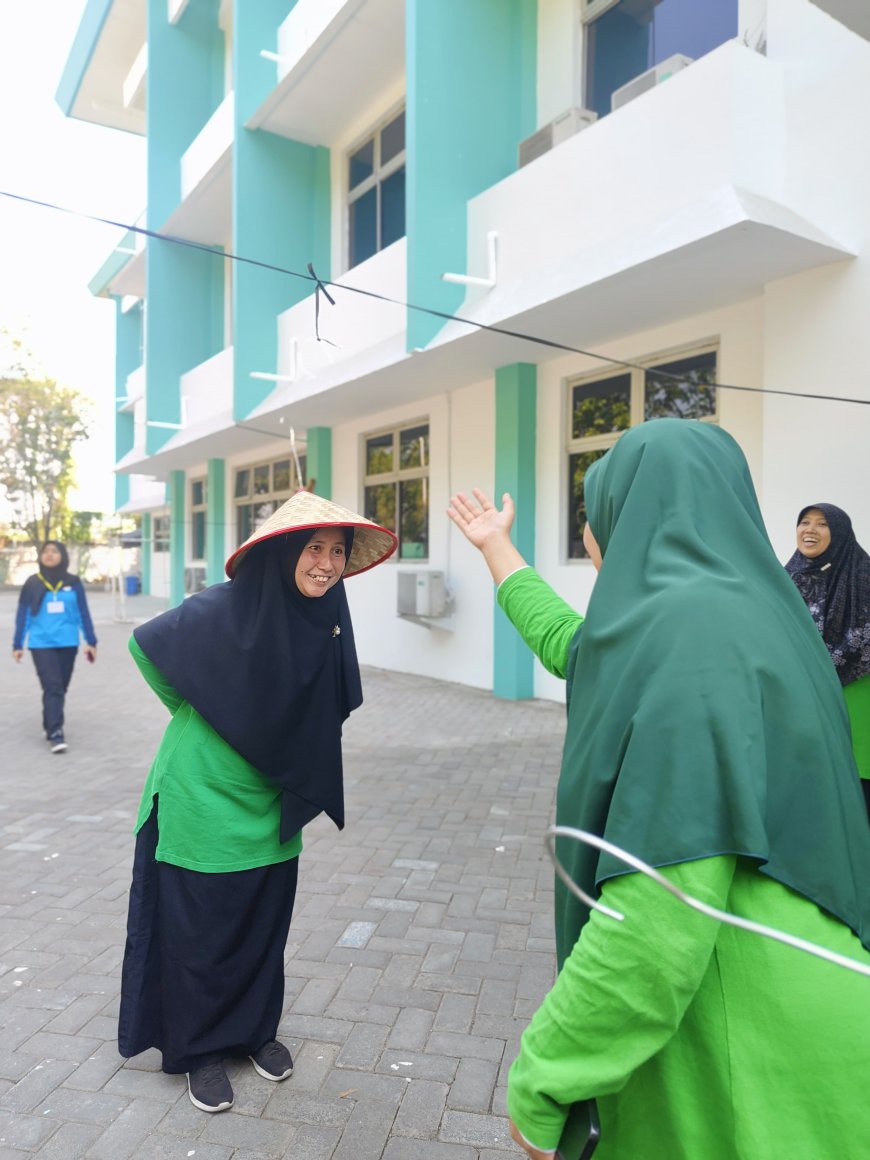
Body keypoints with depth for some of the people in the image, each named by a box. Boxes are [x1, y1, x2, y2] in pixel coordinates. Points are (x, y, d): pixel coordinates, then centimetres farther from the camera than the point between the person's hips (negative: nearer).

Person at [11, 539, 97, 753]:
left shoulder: (73, 583, 3)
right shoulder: (32, 584, 1)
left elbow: (83, 613, 6)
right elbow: (23, 616, 5)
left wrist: (91, 641, 4)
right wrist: (17, 645, 4)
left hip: (68, 644, 2)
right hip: (41, 644, -2)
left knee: (61, 688, 11)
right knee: (52, 688, -11)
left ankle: (51, 727, 29)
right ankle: (56, 734, -11)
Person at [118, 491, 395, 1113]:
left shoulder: (326, 619, -9)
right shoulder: (220, 611, -25)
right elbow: (145, 643, -8)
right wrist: (193, 714, -2)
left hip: (272, 808, 5)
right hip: (204, 801, -5)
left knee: (266, 925, 19)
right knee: (201, 930, 12)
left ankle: (256, 1028, 42)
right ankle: (200, 1048, 35)